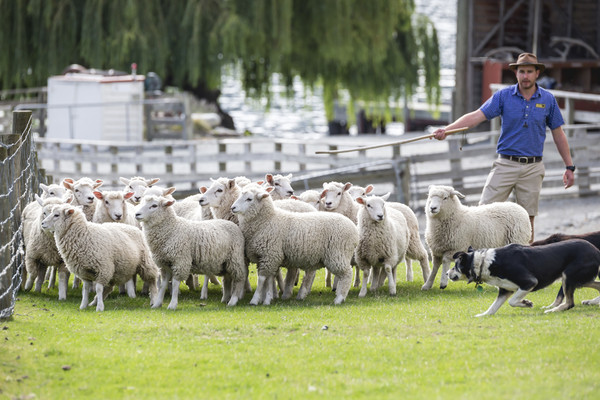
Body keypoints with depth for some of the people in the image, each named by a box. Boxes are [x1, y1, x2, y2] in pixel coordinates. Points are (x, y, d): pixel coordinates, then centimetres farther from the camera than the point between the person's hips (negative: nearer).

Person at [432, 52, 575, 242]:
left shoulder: (548, 99, 3)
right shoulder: (503, 96, -1)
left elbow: (558, 133, 10)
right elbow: (476, 116, -10)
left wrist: (569, 166, 9)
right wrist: (447, 130, -24)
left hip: (532, 168, 1)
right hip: (505, 164, -1)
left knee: (527, 219, 3)